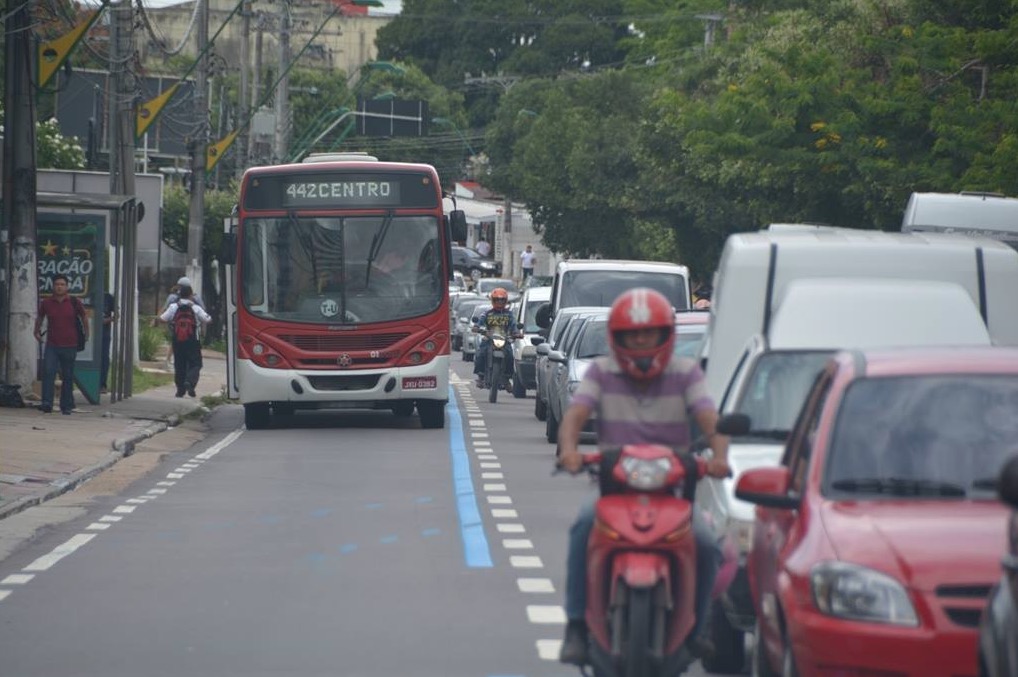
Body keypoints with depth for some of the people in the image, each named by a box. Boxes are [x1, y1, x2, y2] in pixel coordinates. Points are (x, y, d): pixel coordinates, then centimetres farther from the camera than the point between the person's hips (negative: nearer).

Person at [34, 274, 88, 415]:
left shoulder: (74, 303, -2)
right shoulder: (46, 303, 1)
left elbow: (84, 317, 15)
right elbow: (40, 317, 23)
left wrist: (86, 333, 15)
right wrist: (37, 331, 23)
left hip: (70, 346, 0)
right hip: (51, 346, 0)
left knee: (68, 377, 5)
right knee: (48, 372, -17)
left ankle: (66, 406, 13)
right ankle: (47, 403, -21)